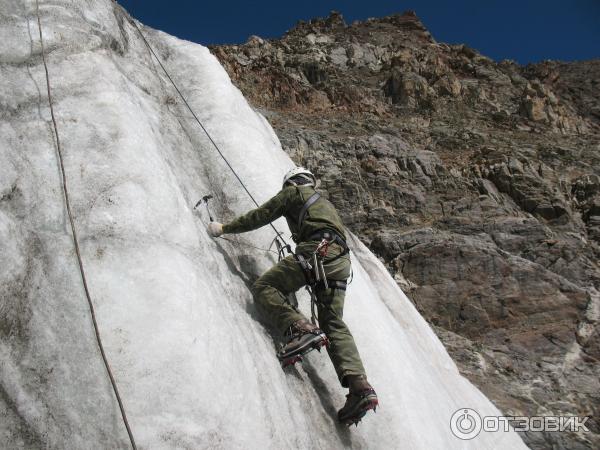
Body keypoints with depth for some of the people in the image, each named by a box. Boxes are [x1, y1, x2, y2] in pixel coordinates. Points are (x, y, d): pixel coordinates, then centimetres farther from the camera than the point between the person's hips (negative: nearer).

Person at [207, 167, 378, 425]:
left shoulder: (293, 192, 18)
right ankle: (360, 387, -17)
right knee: (333, 324, 1)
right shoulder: (325, 203, 39)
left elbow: (260, 216, 15)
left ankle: (301, 330, -26)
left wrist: (225, 228, 26)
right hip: (340, 261, 7)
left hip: (315, 251, -7)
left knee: (264, 287, -3)